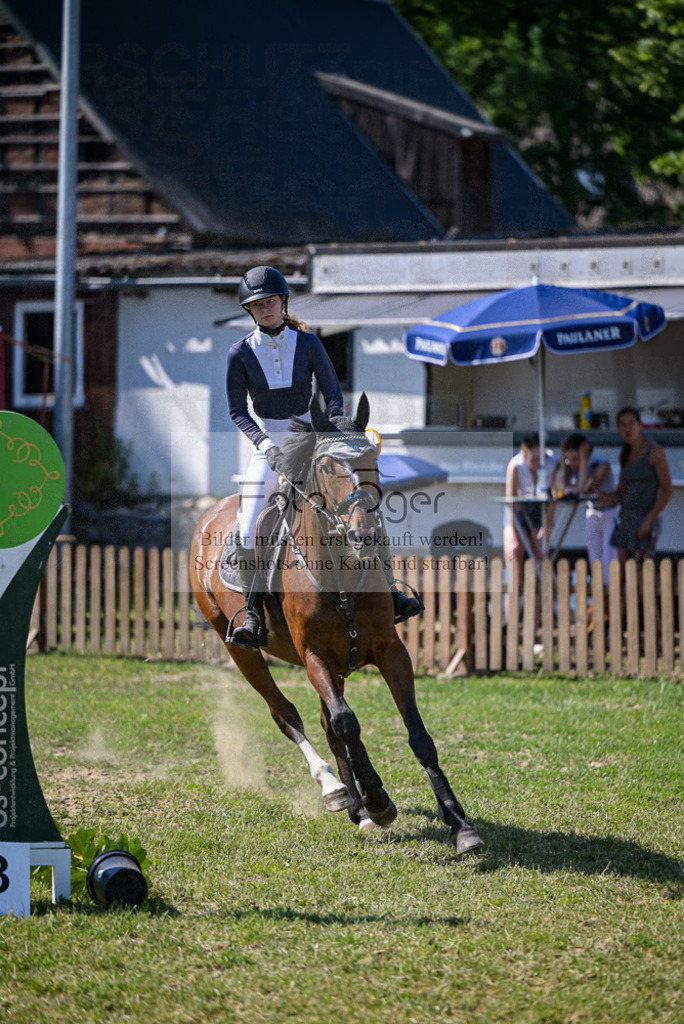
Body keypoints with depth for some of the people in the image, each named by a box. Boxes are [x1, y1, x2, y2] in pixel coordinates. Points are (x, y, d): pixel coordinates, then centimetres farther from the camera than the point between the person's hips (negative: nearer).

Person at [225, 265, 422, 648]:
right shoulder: (241, 354, -3)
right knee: (249, 528, -18)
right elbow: (237, 410, -4)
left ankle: (391, 593, -2)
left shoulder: (307, 343, -2)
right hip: (267, 447, -1)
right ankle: (253, 617, -14)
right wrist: (266, 444, -20)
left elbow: (333, 395, -2)